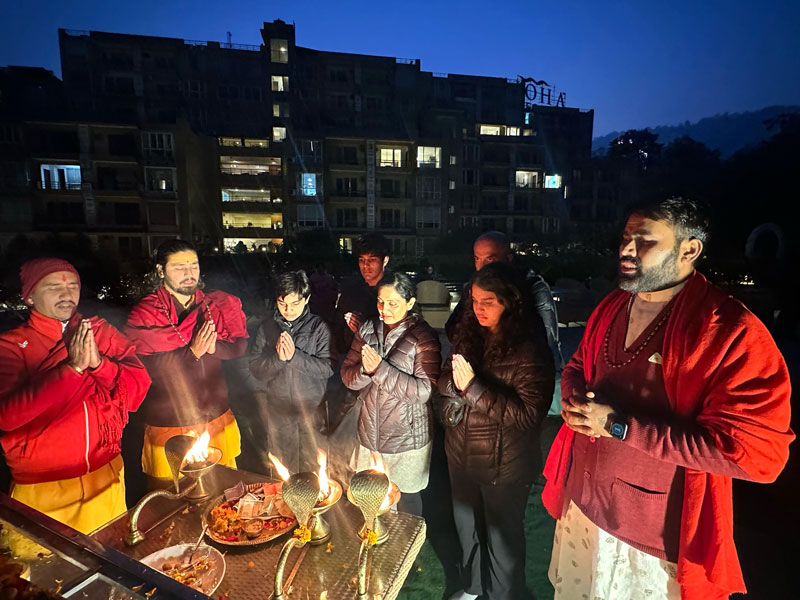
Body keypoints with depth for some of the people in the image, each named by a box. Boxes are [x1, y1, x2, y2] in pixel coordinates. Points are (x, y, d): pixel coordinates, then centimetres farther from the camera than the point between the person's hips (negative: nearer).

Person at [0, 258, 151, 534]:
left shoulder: (101, 332, 0)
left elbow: (138, 389, -8)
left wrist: (98, 363, -23)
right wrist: (72, 367, -28)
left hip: (107, 477, 3)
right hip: (43, 490, -2)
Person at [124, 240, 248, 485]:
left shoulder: (215, 305, 3)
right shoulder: (145, 314, -8)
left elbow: (240, 345, -2)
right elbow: (143, 366, -18)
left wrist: (213, 346, -20)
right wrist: (192, 352, -25)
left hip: (218, 420, 4)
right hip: (169, 428, -3)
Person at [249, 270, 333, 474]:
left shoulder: (318, 327, -8)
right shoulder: (268, 326, -1)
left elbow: (327, 367, -14)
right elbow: (256, 369, -3)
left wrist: (295, 356, -22)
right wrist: (277, 358, -20)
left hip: (311, 409, -2)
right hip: (278, 410, 2)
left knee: (311, 465, 13)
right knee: (280, 466, 17)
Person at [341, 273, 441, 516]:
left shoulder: (424, 337, -14)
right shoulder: (367, 330, 2)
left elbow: (424, 390, -21)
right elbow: (347, 375, 2)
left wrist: (381, 369, -26)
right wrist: (364, 370, -21)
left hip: (407, 438, -4)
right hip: (370, 433, 4)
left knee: (407, 500, 15)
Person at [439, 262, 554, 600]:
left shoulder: (529, 350, -22)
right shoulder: (468, 334, -4)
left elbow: (529, 414, -26)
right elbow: (445, 381, 6)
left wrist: (473, 388, -30)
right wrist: (454, 382, -17)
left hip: (504, 464, -6)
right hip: (461, 454, 6)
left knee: (502, 538, 18)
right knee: (466, 527, 27)